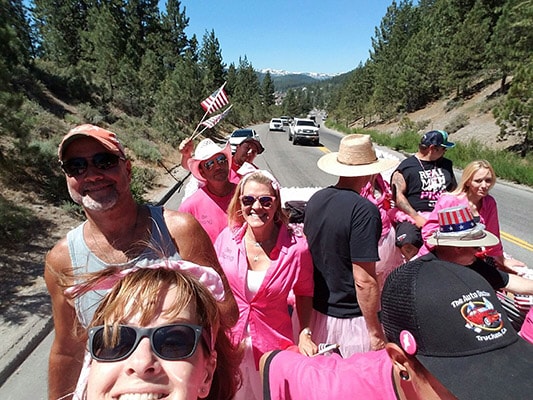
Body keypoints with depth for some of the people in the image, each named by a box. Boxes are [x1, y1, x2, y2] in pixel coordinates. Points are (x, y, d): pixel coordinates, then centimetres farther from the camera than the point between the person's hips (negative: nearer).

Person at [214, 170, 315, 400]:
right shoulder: (227, 237, -12)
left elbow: (304, 293, 1)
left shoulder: (296, 248, -17)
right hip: (228, 342, 2)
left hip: (272, 346, -1)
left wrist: (305, 332, -8)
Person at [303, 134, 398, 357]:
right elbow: (364, 281, -24)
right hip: (349, 318, -6)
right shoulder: (364, 211, -24)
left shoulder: (316, 199, -3)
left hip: (315, 309, 6)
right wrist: (375, 331, -11)